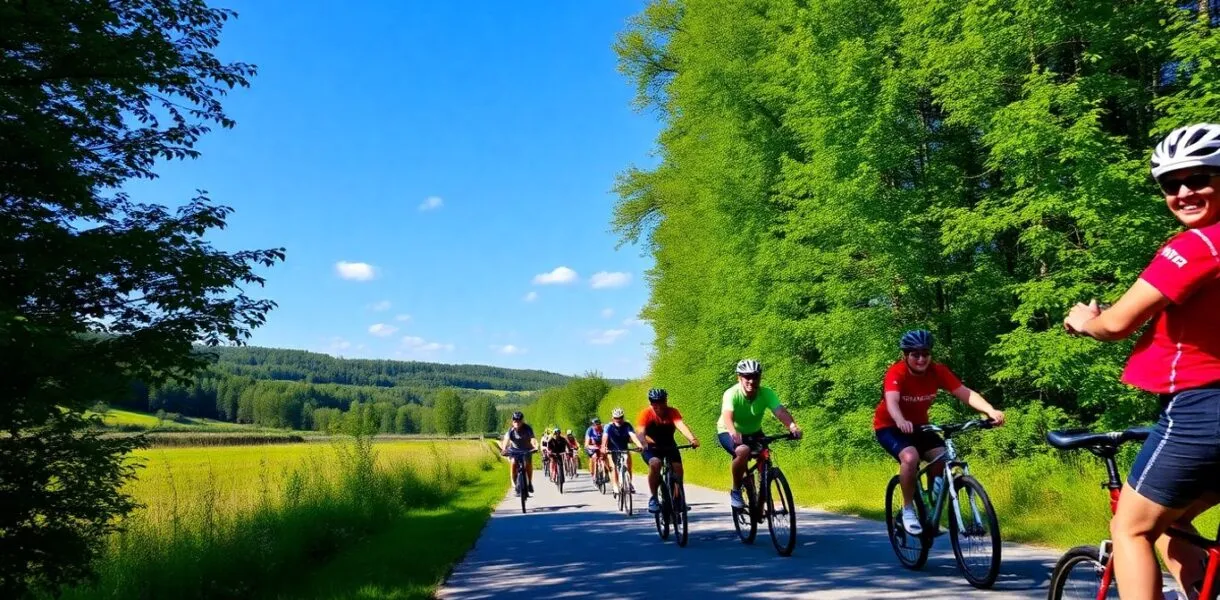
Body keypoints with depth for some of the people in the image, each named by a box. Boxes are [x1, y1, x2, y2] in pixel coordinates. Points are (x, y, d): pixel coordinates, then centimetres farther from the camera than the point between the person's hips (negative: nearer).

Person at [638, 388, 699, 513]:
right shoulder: (646, 413, -21)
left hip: (669, 446, 3)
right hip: (651, 448, -2)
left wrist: (692, 439, -55)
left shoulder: (672, 412, -18)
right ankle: (653, 498, -17)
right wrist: (643, 444, -58)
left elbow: (681, 425, -36)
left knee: (678, 468, -17)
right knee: (655, 463, -31)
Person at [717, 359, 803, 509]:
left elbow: (780, 411, -36)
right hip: (729, 433, -4)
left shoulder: (767, 393, -21)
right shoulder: (731, 394, -28)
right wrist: (734, 433, -65)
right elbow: (727, 416, -45)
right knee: (743, 451, -33)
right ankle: (735, 491, -13)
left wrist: (792, 426, -56)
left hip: (754, 433, 4)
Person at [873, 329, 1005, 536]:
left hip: (918, 425, 5)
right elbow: (892, 401, -45)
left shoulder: (937, 371, -16)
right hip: (890, 426, -5)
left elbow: (965, 393, -25)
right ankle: (908, 509, -11)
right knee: (910, 457, -32)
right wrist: (901, 421, -67)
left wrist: (990, 411, -43)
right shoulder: (896, 372, -28)